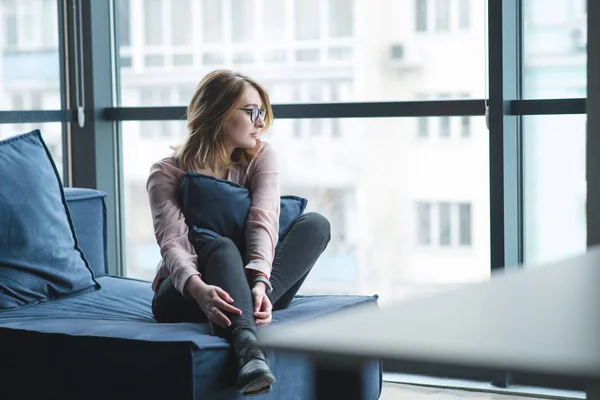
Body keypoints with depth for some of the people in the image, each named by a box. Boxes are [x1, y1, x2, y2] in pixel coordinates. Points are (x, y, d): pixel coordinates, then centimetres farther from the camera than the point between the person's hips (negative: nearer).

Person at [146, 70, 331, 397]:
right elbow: (172, 244, -24)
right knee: (220, 247, -37)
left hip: (244, 285, 3)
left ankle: (250, 304, -40)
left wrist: (260, 283, -38)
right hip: (185, 293, -3)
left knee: (314, 224, -19)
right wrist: (199, 288, -47)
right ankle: (247, 346, -64)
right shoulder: (167, 173, -8)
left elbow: (263, 223, -17)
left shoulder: (261, 157, 0)